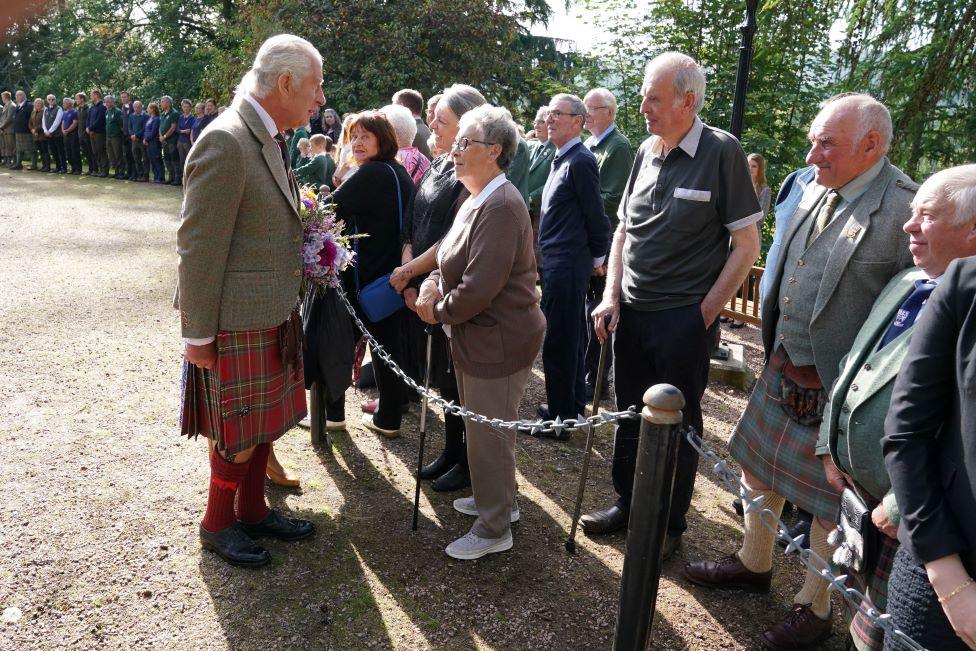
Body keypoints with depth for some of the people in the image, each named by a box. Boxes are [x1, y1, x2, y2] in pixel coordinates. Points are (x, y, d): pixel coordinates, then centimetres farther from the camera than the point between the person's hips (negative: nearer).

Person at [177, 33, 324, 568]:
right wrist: (198, 334, -16)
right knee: (240, 433, 7)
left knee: (265, 420, 20)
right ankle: (217, 523, 29)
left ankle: (253, 509, 38)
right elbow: (199, 247, -20)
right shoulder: (225, 143, -21)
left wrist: (310, 240, 7)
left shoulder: (269, 139, 7)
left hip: (274, 313, 9)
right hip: (238, 321, -9)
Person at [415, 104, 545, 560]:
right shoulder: (477, 200, 10)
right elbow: (453, 260, 17)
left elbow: (479, 287, -26)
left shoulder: (501, 207, -22)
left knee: (489, 434, 3)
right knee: (482, 428, 22)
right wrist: (431, 285, -3)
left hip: (498, 341, -10)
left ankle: (493, 529, 21)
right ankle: (497, 499, 42)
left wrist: (437, 311, -11)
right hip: (475, 335, 10)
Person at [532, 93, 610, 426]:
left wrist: (598, 258, -2)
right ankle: (573, 405, 32)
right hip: (558, 263, 10)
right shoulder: (562, 159, 15)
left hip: (566, 266, -10)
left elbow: (596, 216, -13)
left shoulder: (580, 161, -15)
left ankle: (561, 417, 10)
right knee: (571, 339, 18)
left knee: (558, 343, -2)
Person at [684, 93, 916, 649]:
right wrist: (774, 352, 15)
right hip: (782, 373, 8)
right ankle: (754, 564, 45)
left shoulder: (905, 210, -20)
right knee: (758, 467, 21)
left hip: (840, 392, -7)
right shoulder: (817, 192, 5)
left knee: (830, 504, 11)